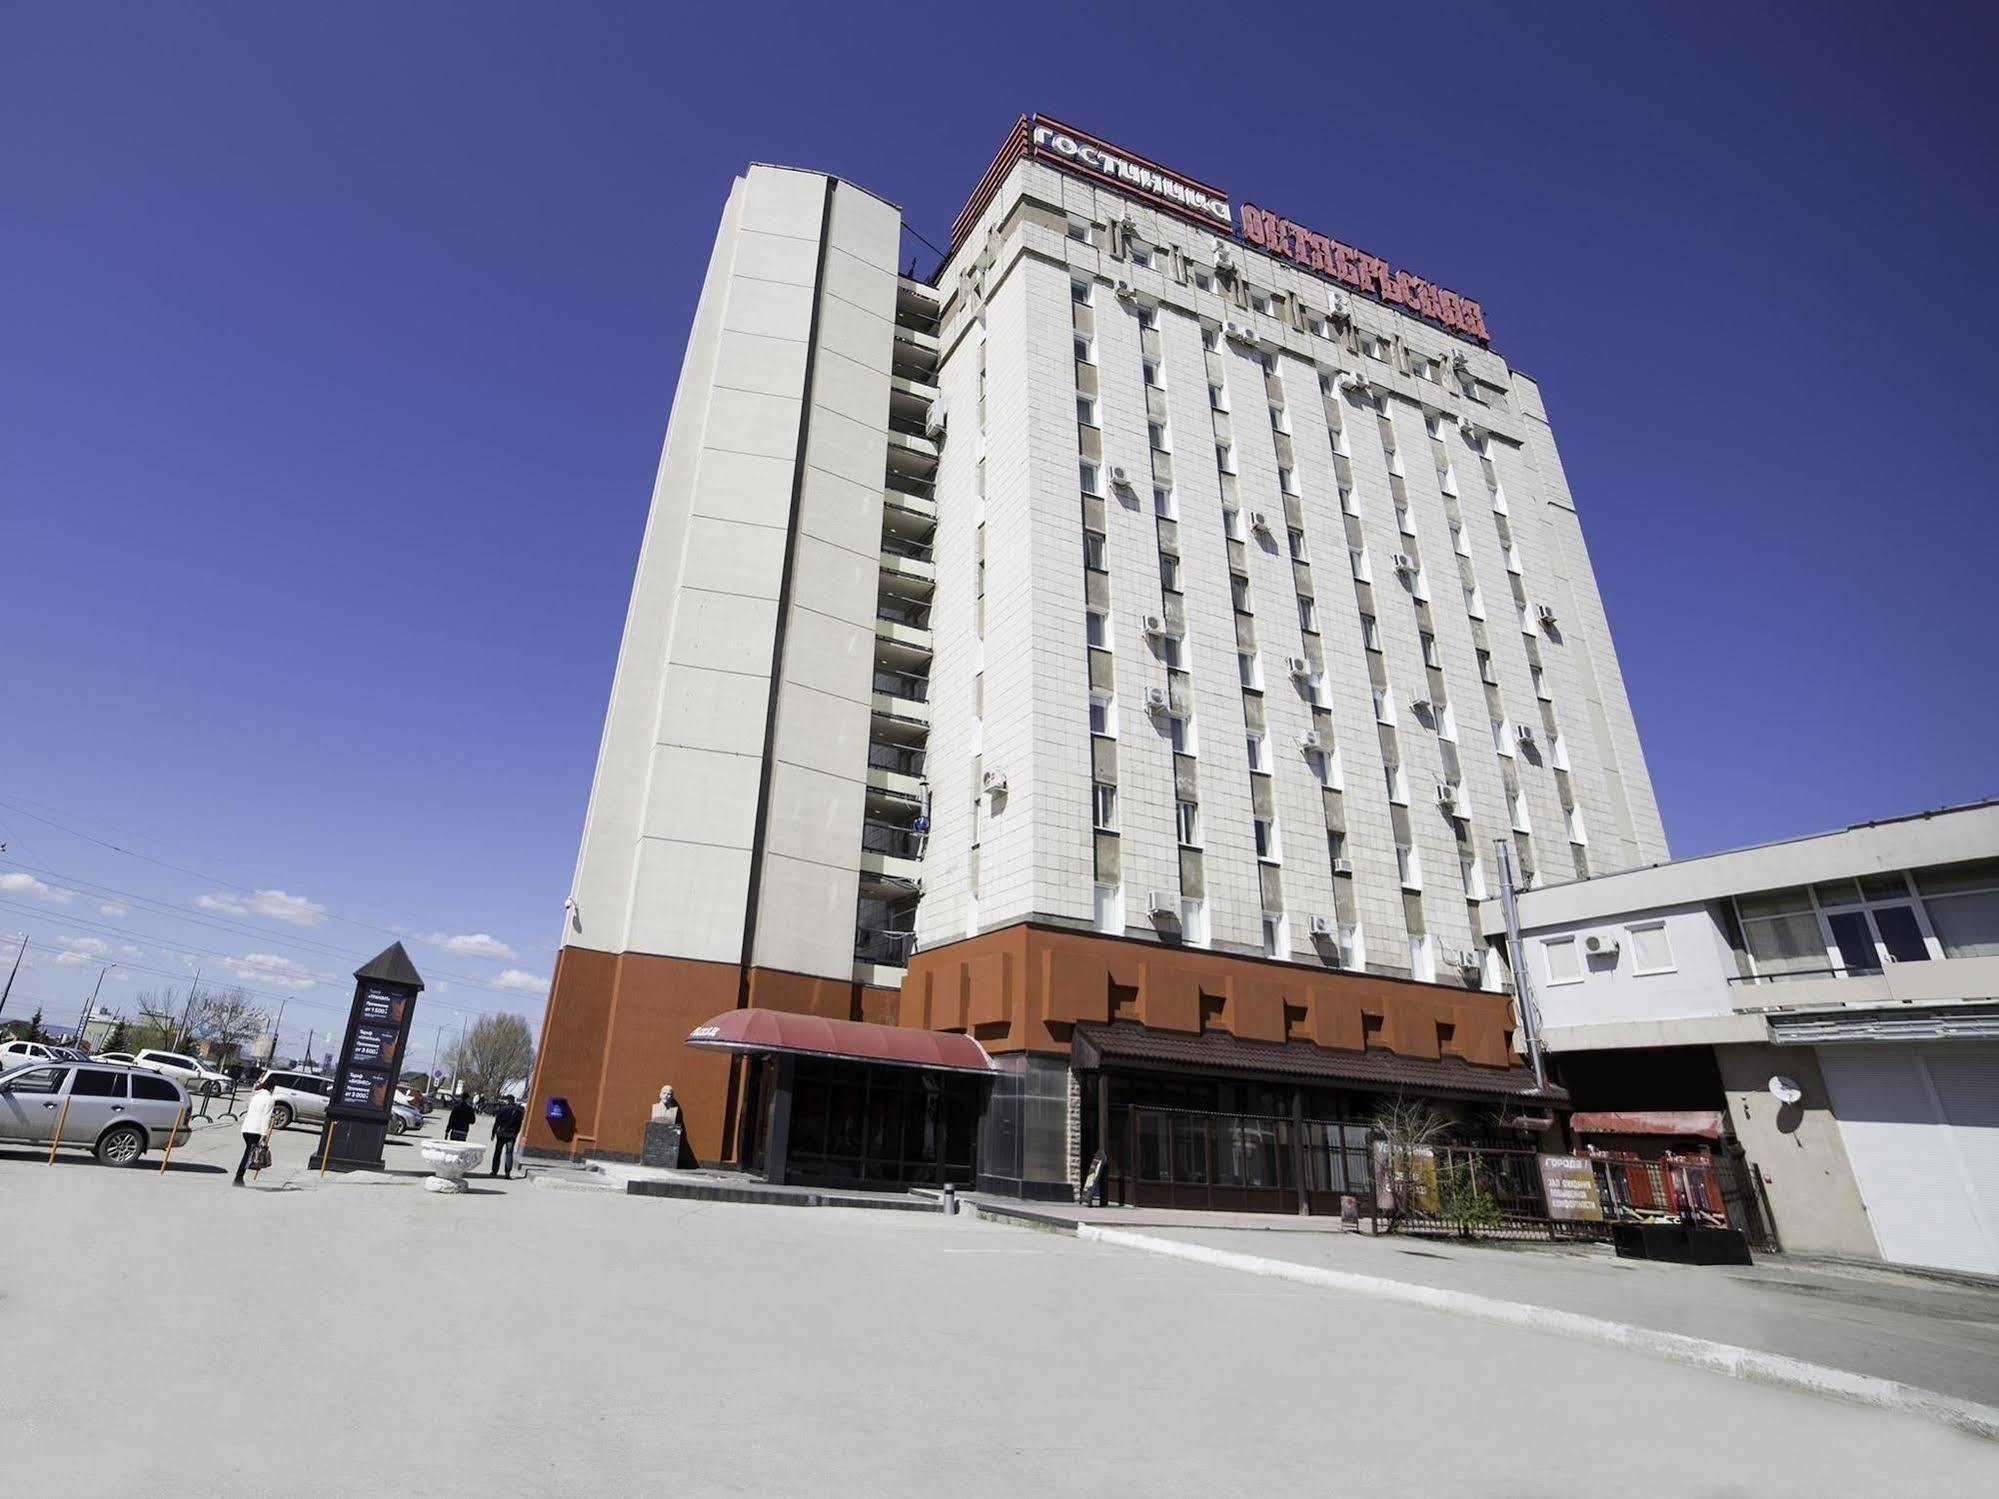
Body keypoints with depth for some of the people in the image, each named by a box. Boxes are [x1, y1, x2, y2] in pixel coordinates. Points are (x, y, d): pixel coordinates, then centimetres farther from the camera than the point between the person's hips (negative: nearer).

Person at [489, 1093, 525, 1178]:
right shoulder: (519, 1110, 0)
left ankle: (494, 1171, 19)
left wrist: (493, 1133, 3)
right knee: (509, 1153, 1)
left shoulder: (503, 1109, -8)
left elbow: (497, 1122, -5)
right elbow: (519, 1124, 4)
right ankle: (508, 1173, -7)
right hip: (512, 1135, 1)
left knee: (497, 1152, 13)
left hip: (501, 1133, -1)